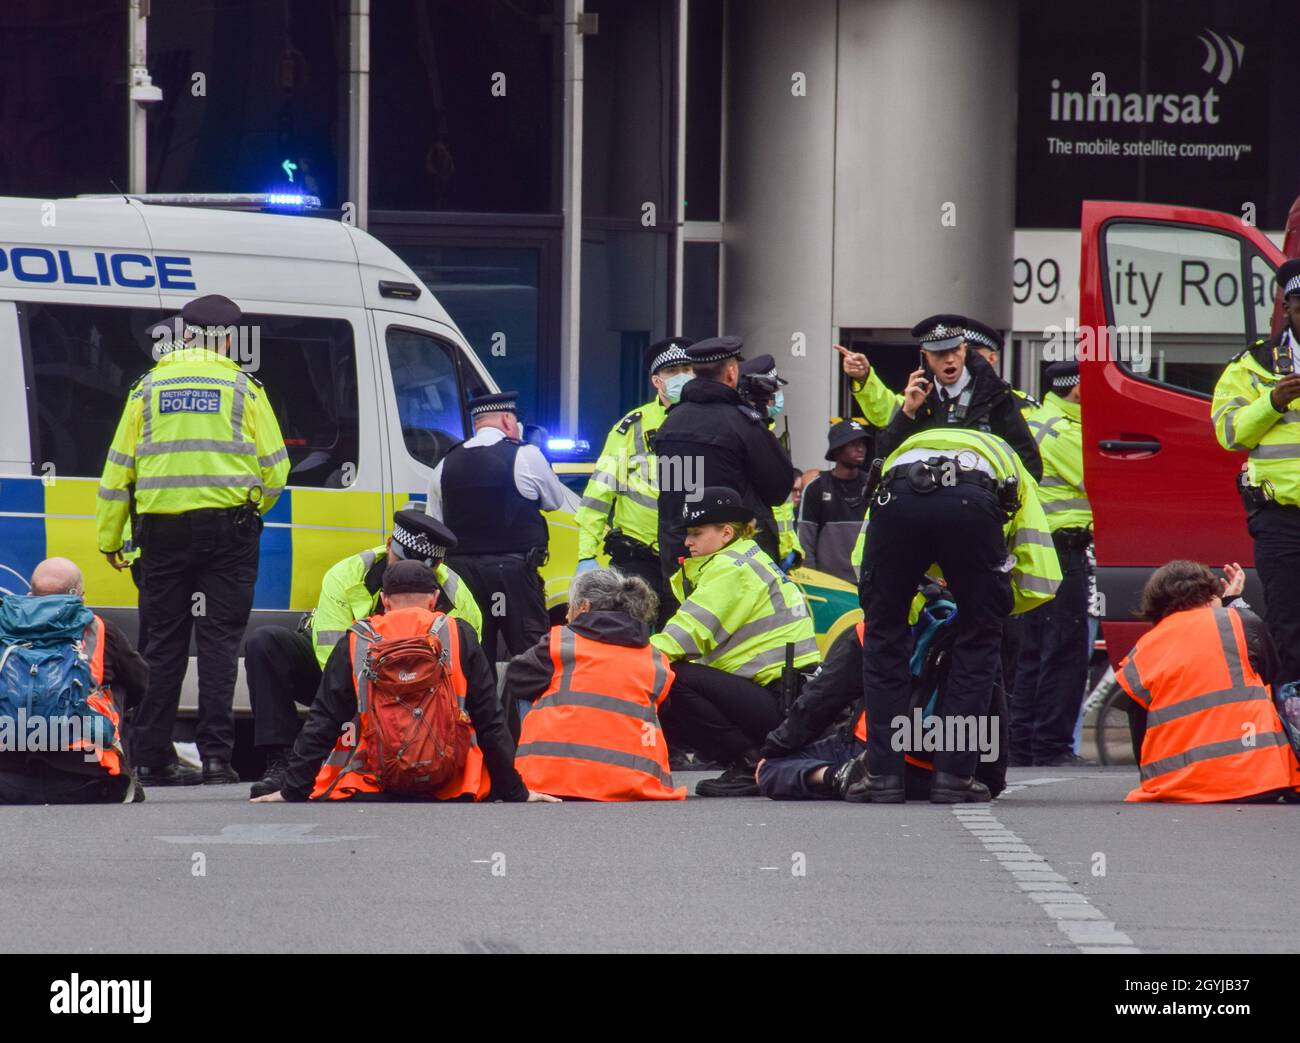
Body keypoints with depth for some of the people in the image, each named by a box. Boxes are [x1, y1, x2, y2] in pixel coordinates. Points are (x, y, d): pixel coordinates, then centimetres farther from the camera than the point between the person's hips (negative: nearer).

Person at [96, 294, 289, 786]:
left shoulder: (148, 389, 8)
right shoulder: (243, 389, 2)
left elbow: (119, 467, 9)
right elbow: (275, 468, 1)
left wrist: (109, 536, 15)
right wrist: (253, 510, 20)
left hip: (163, 530, 2)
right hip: (227, 532, -2)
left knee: (163, 644, 9)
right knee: (219, 642, -1)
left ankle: (153, 758, 10)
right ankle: (216, 755, -7)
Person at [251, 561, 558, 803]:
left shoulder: (355, 644, 4)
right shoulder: (460, 637, 5)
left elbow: (322, 724, 5)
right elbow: (490, 722, 7)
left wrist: (292, 792, 10)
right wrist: (515, 794, 12)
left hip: (371, 786, 0)